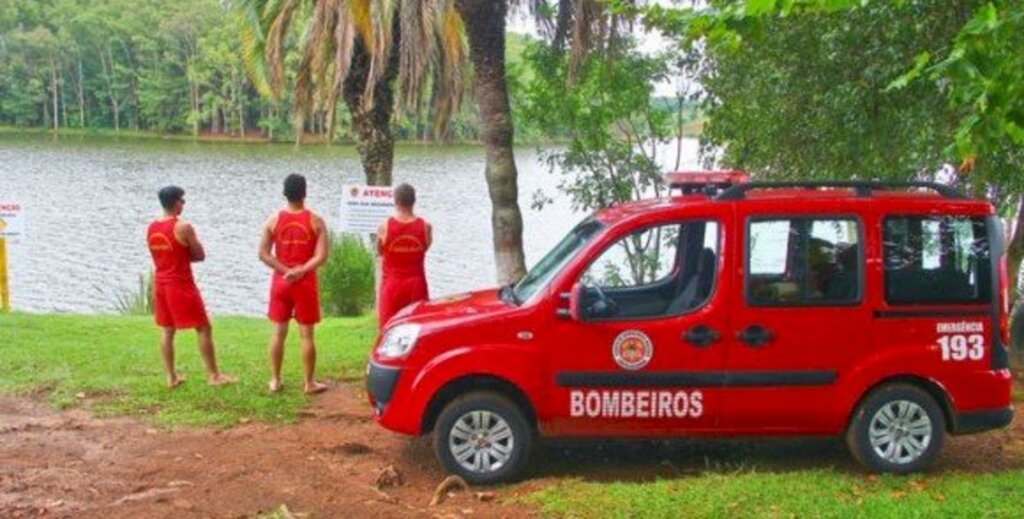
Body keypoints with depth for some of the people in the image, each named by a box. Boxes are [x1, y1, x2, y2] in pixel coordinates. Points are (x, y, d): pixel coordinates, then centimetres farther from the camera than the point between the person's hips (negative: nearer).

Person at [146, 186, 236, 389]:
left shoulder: (151, 228, 6)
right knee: (203, 328, 2)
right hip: (181, 285, -7)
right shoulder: (183, 227, -16)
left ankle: (171, 376, 15)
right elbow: (200, 255, -9)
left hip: (161, 284, 7)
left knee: (167, 330, 14)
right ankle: (213, 375, 6)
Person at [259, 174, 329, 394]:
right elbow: (321, 256, -15)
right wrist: (301, 271, -13)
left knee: (278, 332, 11)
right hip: (306, 283, -2)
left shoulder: (274, 220, -1)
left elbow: (263, 253, -7)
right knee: (306, 334, 4)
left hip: (280, 282, 2)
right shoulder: (316, 221, -7)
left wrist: (285, 271, -8)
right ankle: (309, 383, 10)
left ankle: (275, 380, 16)